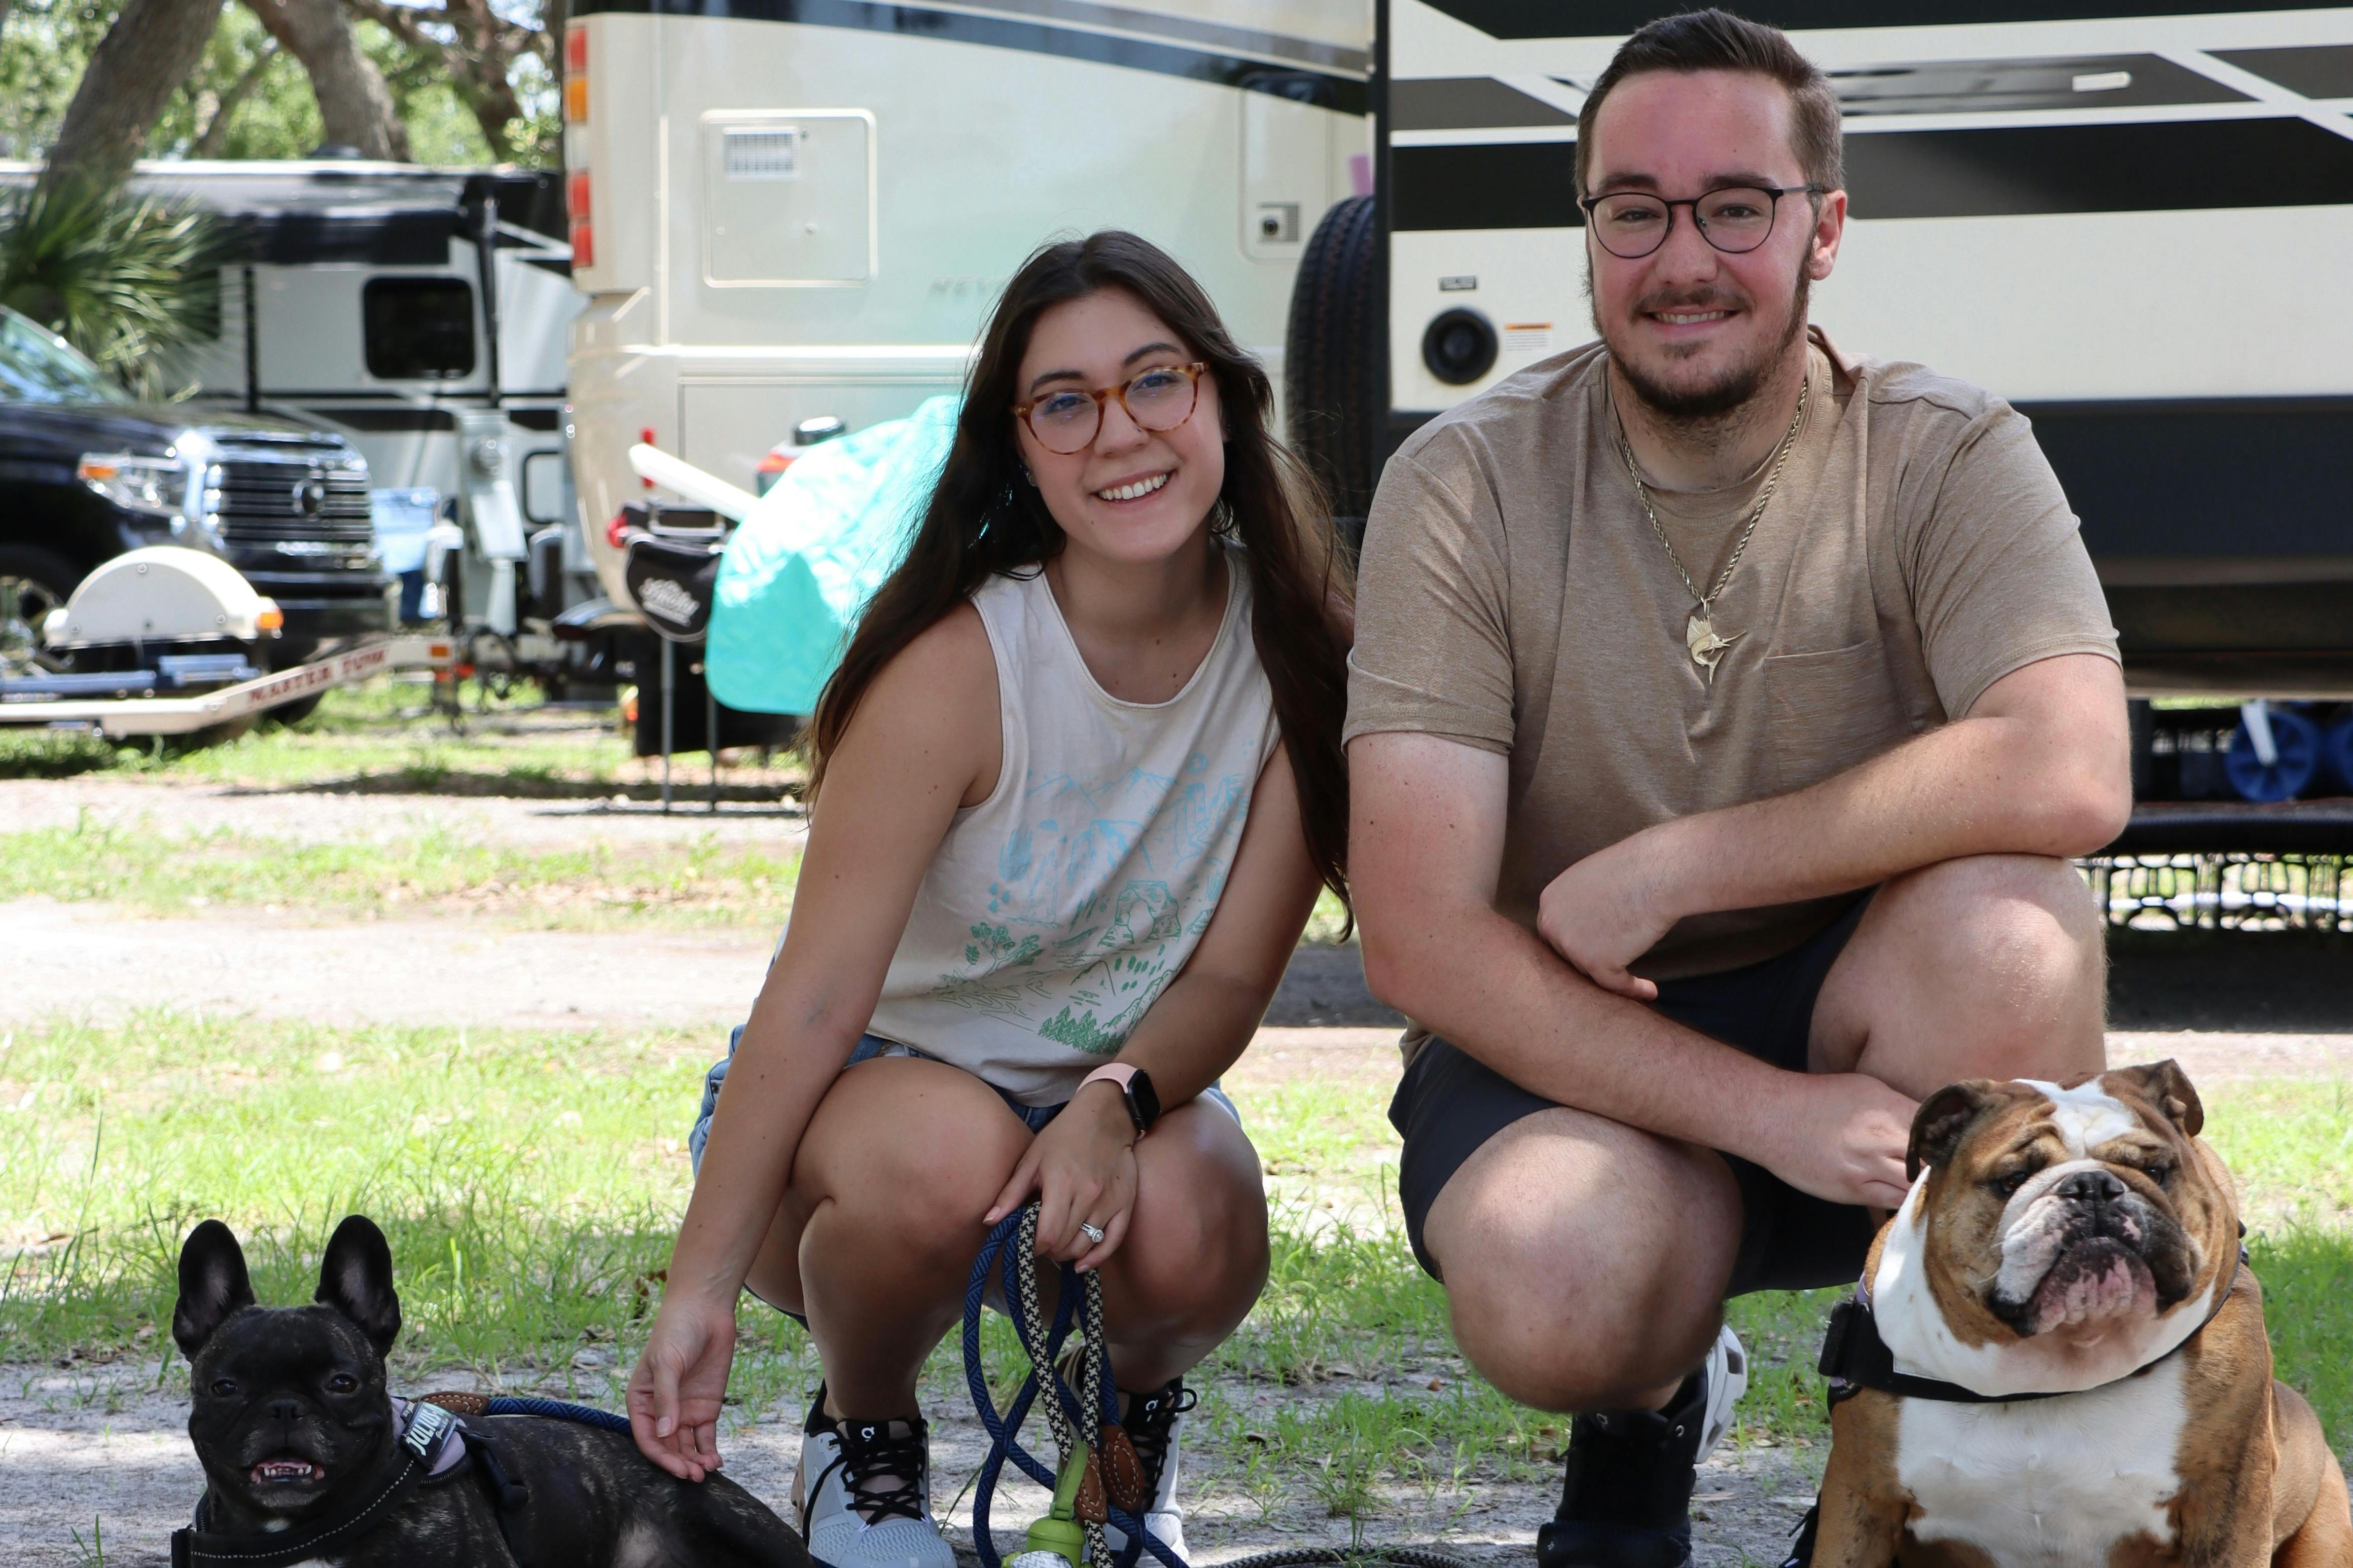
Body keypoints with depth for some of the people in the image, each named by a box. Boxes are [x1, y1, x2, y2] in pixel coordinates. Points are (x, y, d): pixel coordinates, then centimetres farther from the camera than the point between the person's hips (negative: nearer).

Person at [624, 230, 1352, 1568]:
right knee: (936, 1154, -39)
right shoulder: (957, 668, -24)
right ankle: (864, 1437, -4)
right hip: (884, 1079, -3)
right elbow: (815, 996, -26)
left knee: (1189, 1232, -33)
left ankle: (1131, 1411, 6)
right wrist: (700, 1290, -31)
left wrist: (1118, 1106, -30)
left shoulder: (1294, 653, -12)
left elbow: (1232, 974, -8)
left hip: (1120, 1091, 3)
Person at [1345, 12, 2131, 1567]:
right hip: (1567, 1047, 0)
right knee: (1550, 1288, -34)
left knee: (2006, 921, -32)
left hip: (1853, 1013, 1)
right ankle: (1646, 1408, 7)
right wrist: (1765, 1111, -26)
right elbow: (1419, 938, -15)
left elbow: (2069, 778, -27)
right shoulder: (1464, 489, -8)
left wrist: (1665, 869, -26)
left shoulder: (1948, 458, -7)